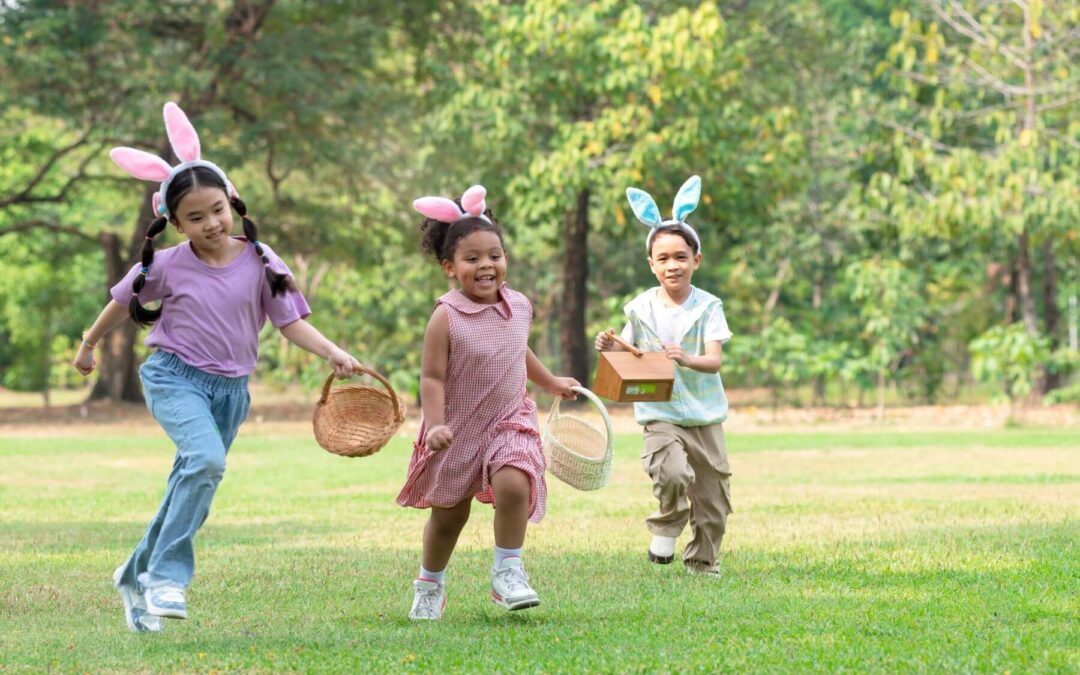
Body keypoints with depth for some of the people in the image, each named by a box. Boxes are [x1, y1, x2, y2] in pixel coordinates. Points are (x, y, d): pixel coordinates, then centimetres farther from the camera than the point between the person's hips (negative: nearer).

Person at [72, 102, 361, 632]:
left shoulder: (260, 262, -5)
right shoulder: (167, 266, -8)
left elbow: (290, 322, -4)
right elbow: (123, 303, 9)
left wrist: (333, 354, -19)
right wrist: (88, 345, 22)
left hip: (231, 388, 4)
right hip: (175, 377, -4)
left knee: (191, 487, 10)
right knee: (206, 458, -30)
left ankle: (137, 578, 31)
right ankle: (168, 575, -24)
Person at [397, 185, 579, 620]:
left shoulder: (520, 307, -2)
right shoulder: (446, 318, -18)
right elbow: (432, 378, -16)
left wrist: (551, 383, 31)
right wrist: (434, 425, -28)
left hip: (508, 422, 3)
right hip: (458, 429, -3)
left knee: (513, 485, -25)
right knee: (448, 512, 10)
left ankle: (507, 571, -9)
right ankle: (430, 585, 34)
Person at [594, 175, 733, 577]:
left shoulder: (707, 307, -4)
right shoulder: (641, 309, 0)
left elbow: (714, 361, -15)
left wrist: (688, 359, -36)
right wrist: (609, 349, -13)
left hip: (705, 415, 1)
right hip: (661, 414, -1)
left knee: (713, 495, 6)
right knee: (672, 472, -27)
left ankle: (703, 563, 25)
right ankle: (666, 529, 1)